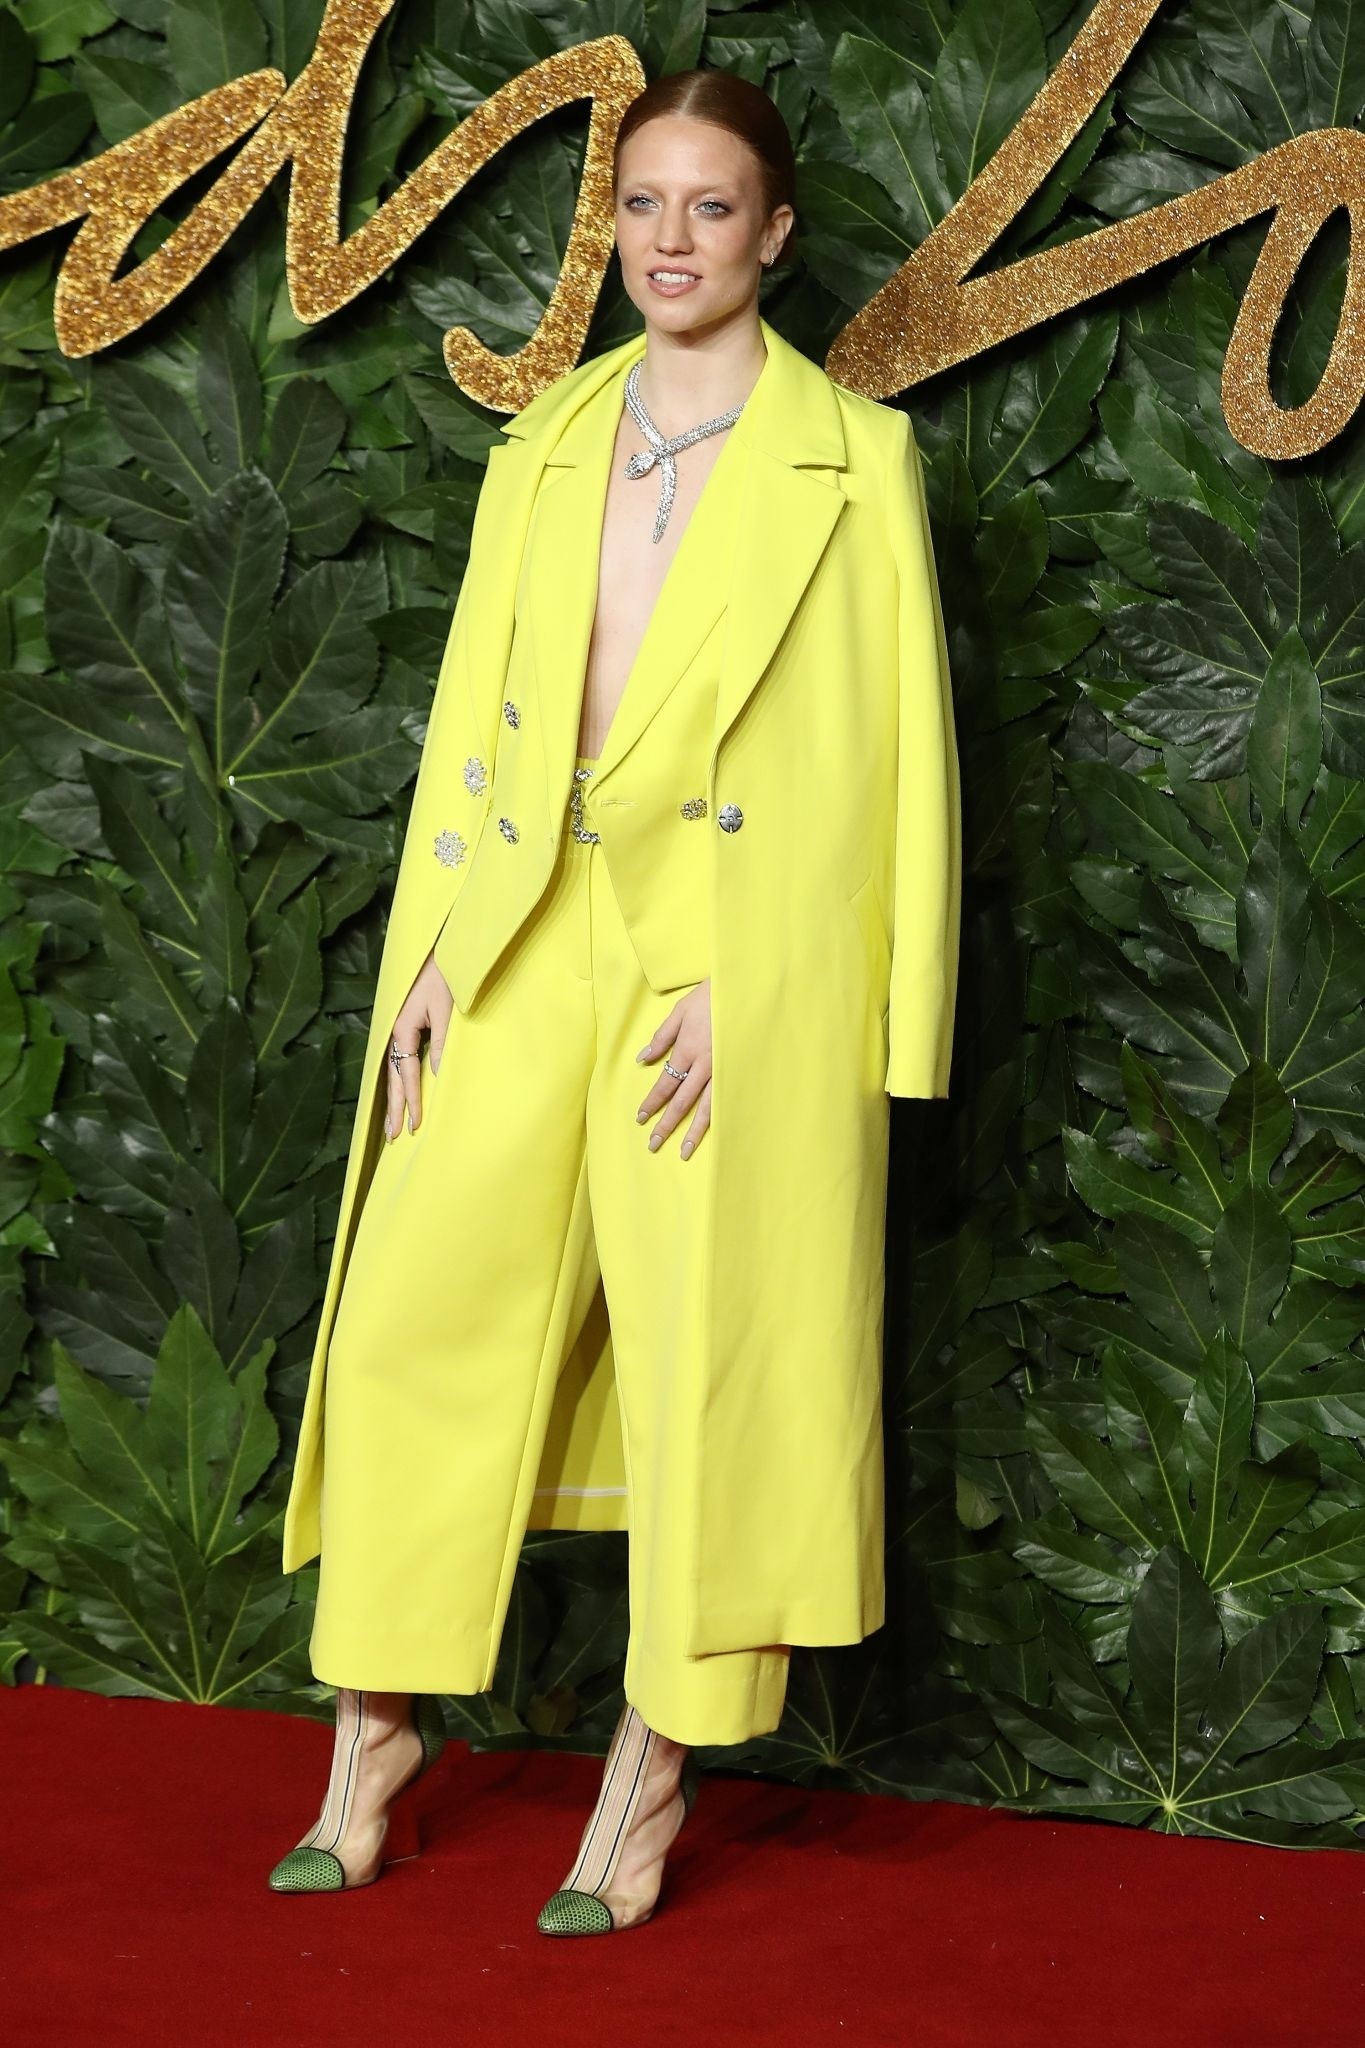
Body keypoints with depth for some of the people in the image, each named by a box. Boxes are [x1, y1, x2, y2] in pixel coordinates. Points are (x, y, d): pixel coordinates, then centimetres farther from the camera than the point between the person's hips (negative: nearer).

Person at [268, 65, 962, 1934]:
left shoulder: (852, 461, 0)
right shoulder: (542, 449, 14)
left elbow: (890, 755, -5)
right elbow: (470, 715, 14)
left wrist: (746, 988, -13)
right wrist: (430, 957, 4)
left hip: (738, 958, -4)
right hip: (531, 940, 4)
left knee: (709, 1348, -1)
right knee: (413, 1316, 2)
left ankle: (659, 1762, 13)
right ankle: (384, 1722, 16)